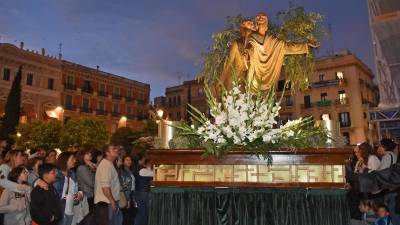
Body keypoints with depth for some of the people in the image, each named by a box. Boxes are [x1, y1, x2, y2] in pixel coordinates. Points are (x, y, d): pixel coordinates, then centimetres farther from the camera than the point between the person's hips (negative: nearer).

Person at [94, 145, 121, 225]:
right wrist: (112, 201, -19)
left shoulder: (110, 164, 16)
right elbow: (105, 186, -23)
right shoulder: (106, 164, -15)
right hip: (105, 203, -10)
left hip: (109, 202, 10)